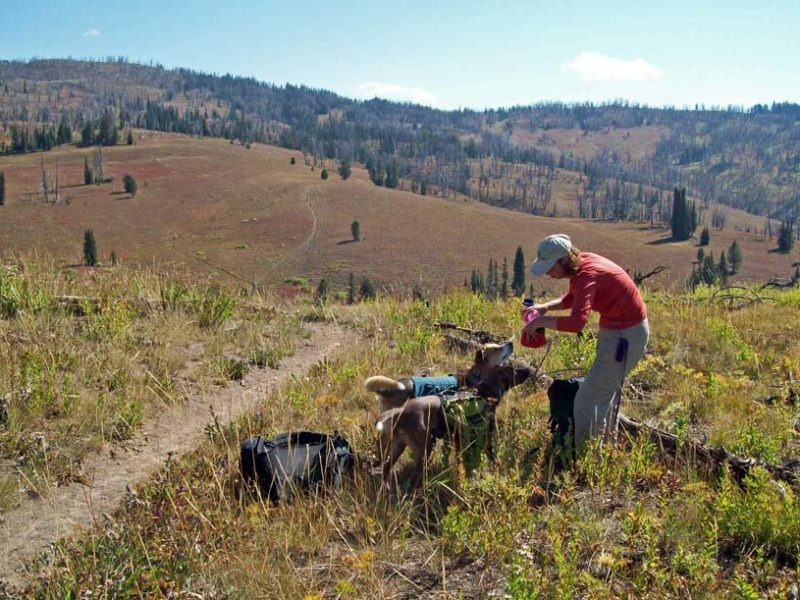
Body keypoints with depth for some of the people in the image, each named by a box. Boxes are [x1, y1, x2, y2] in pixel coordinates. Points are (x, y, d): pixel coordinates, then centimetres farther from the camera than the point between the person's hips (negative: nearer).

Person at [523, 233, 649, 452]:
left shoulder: (587, 275, -28)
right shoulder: (583, 262, -2)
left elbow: (576, 323, -42)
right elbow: (573, 298, 17)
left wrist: (540, 321, -30)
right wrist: (546, 306, 0)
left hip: (625, 336, -10)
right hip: (616, 329, 10)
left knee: (587, 400, -6)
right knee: (603, 392, 24)